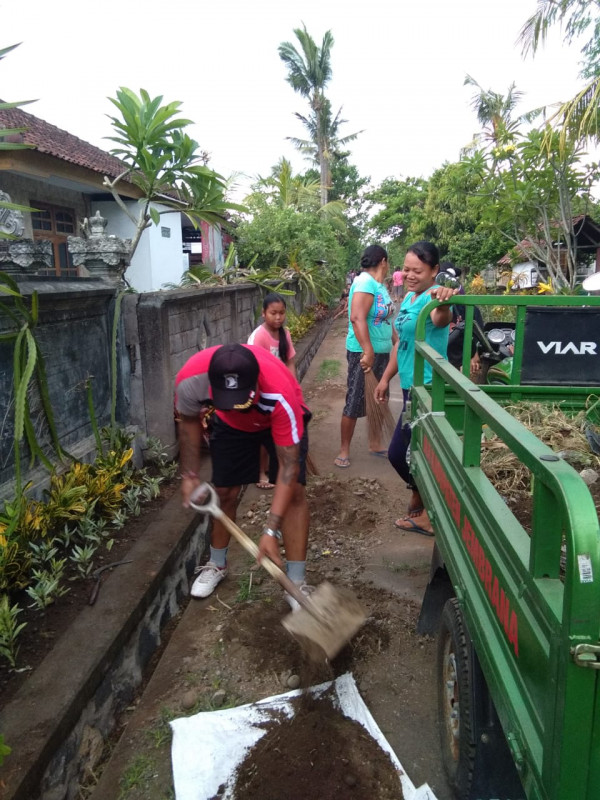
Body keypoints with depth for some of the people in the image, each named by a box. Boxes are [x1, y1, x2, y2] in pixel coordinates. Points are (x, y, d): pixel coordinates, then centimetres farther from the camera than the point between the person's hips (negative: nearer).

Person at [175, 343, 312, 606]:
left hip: (279, 420, -2)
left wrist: (271, 531, -39)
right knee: (224, 492, 5)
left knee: (294, 491, -13)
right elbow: (189, 420, -10)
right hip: (229, 424, 3)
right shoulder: (190, 380, -36)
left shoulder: (280, 394, -44)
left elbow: (288, 466, -37)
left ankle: (297, 582, 0)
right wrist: (190, 475, -8)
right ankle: (217, 565, 30)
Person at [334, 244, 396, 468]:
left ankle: (374, 444, 30)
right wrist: (368, 351, -33)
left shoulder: (380, 285, 11)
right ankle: (344, 450, 11)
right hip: (364, 353, -9)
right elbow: (357, 318, -28)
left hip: (382, 352, 9)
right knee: (355, 403, -1)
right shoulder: (365, 283, -17)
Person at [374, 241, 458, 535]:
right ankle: (423, 505, 35)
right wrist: (386, 378, 21)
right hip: (413, 385, 9)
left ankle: (427, 512, 16)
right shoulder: (409, 298, 11)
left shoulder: (432, 298, -18)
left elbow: (440, 318, -43)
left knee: (398, 453, -2)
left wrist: (443, 302, -66)